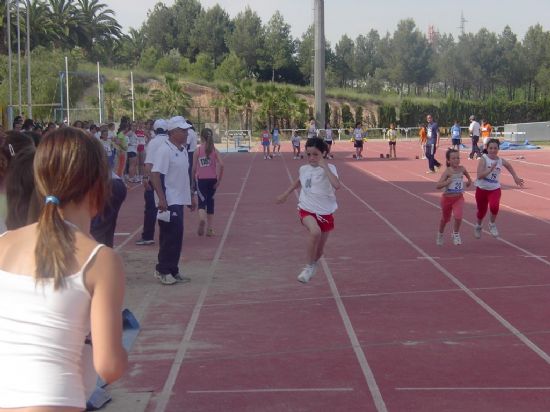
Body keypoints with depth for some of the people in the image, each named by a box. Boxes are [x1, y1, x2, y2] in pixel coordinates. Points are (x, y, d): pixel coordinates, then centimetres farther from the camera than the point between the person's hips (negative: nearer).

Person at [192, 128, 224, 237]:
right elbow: (221, 164, -11)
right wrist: (219, 180, -3)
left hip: (201, 179, -2)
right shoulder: (214, 150, 1)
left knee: (202, 202, -2)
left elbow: (194, 167, -4)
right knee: (210, 202, 14)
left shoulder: (198, 150, -4)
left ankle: (202, 219, -35)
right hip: (212, 179, 2)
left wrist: (193, 179, 10)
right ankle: (209, 229, 16)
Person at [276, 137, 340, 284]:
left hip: (325, 212, 0)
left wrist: (325, 167, -29)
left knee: (320, 249, 12)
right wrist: (285, 194, 28)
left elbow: (337, 185, -34)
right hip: (307, 209, 0)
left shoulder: (329, 168, -12)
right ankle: (309, 267, -17)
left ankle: (313, 265, 47)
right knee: (315, 231, -33)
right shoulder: (304, 169, 0)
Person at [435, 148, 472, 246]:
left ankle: (456, 234, 7)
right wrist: (448, 181, -37)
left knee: (458, 217, -19)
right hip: (447, 198, -2)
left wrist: (469, 181, 14)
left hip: (459, 198, 2)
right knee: (445, 219, 16)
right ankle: (440, 235, 44)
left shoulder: (462, 169, -5)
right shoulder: (448, 171, -18)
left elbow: (467, 175, 23)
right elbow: (438, 186, -28)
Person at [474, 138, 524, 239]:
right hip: (482, 189, -1)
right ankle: (478, 226, 48)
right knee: (482, 211, 14)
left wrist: (516, 178, 21)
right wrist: (490, 169, -34)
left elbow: (509, 166, 19)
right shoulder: (483, 159, -16)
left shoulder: (501, 161, -5)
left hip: (495, 189, 1)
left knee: (494, 206, -28)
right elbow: (479, 176, -25)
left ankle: (492, 224, 3)